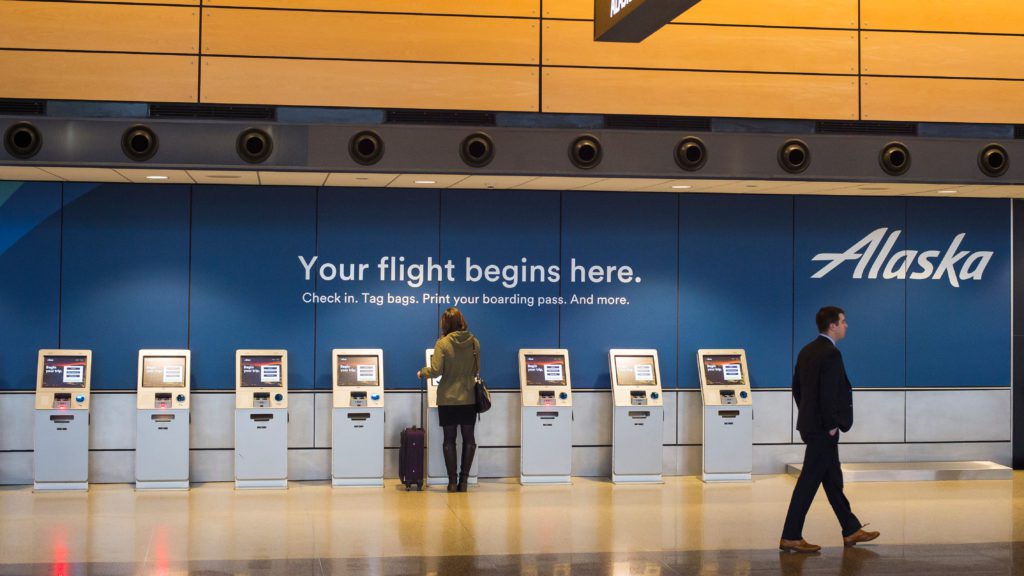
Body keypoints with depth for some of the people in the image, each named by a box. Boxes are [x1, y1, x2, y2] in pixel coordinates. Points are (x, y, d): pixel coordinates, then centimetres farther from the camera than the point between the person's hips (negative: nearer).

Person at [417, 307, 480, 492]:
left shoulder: (443, 343, -12)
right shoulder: (474, 342, -2)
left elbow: (436, 371, -14)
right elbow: (477, 370, 8)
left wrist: (422, 372, 5)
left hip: (448, 399, -2)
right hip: (469, 398, 2)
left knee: (449, 439, 6)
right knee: (469, 439, 10)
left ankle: (452, 481, 5)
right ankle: (464, 479, 4)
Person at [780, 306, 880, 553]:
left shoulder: (807, 351, 10)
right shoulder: (831, 354, -18)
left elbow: (797, 387, 15)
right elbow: (828, 394, -23)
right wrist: (831, 426, -16)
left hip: (811, 424, 10)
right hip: (822, 428, -10)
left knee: (833, 480, 15)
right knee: (809, 481, -5)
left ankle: (851, 530, 25)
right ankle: (791, 537, -1)